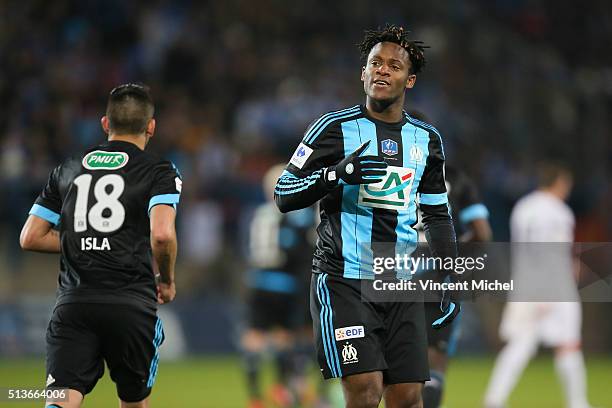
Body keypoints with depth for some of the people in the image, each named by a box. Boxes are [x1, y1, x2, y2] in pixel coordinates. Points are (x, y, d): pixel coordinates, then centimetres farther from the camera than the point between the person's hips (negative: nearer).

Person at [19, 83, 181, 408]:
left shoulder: (67, 170, 16)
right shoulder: (159, 171, 3)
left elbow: (30, 238, 15)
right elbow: (162, 234, -13)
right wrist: (167, 281, 5)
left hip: (73, 302, 2)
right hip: (132, 304, -2)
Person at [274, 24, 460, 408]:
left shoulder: (426, 138, 13)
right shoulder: (335, 127, -1)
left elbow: (438, 215, 21)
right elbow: (284, 193, -2)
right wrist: (337, 173, -19)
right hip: (344, 281, -4)